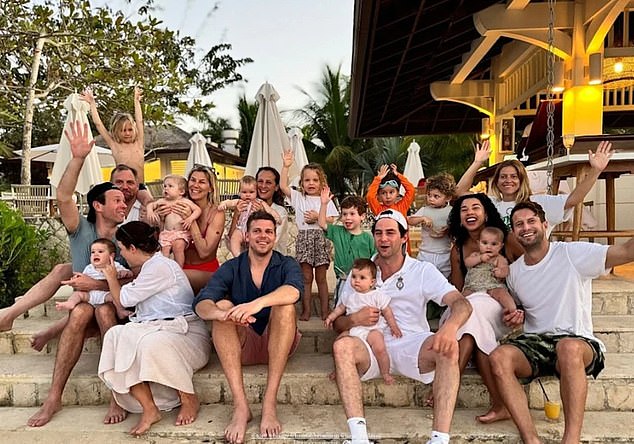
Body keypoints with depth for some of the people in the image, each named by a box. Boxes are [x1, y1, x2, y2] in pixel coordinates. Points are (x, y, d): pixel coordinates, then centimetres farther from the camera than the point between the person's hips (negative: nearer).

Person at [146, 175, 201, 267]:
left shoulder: (185, 201, 1)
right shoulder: (163, 201, 11)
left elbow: (198, 209, -2)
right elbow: (150, 205, 18)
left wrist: (190, 218, -18)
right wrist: (150, 211, -3)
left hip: (182, 233, -3)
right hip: (166, 232, 4)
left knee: (178, 247, -23)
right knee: (164, 249, -11)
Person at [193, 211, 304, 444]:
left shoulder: (287, 265, -1)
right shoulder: (230, 268, 2)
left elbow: (293, 291, -27)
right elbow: (201, 304, -16)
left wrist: (257, 303, -46)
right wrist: (222, 314, -40)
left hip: (278, 344, -1)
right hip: (242, 345, 1)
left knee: (284, 305, -27)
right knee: (222, 305, -24)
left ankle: (269, 403, -30)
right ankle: (240, 406, -31)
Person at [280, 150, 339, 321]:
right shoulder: (298, 197, 7)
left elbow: (331, 220, 3)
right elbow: (283, 186, -5)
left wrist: (318, 217, -13)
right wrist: (286, 166, -10)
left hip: (321, 239, 0)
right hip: (304, 238, 0)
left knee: (321, 277, 6)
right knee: (306, 277, 3)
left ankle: (325, 310, 14)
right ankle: (306, 310, 11)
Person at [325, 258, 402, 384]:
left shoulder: (378, 296, -3)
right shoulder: (349, 296, 9)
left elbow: (387, 312, 3)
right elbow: (341, 307, 23)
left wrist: (394, 327, 4)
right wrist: (331, 317, 15)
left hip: (372, 329, -4)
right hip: (352, 329, 4)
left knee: (379, 348, -26)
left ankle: (385, 373, -2)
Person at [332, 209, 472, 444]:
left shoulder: (423, 271, 5)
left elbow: (461, 303, -10)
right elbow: (337, 323, 12)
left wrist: (450, 326, -34)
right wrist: (354, 319, -14)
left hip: (411, 347, -1)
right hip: (372, 348, 1)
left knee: (448, 347, -31)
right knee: (342, 346, -30)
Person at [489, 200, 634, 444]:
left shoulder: (573, 254, -2)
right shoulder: (514, 271, 13)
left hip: (577, 343, -3)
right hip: (533, 342, 4)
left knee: (569, 347, -41)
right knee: (499, 357, -29)